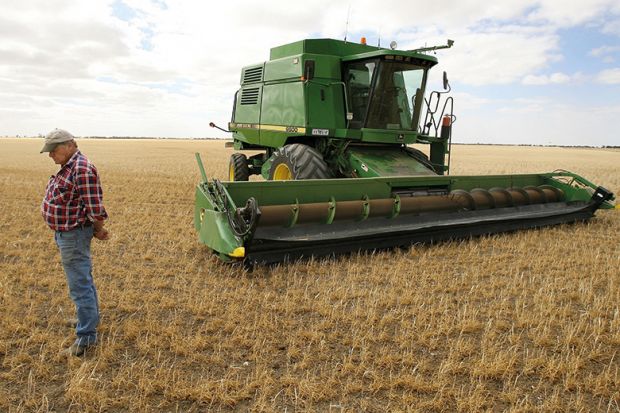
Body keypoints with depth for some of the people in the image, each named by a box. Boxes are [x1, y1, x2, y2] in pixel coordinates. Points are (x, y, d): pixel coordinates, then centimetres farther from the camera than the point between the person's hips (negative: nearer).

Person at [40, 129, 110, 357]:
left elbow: (95, 208, -24)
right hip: (66, 233, 10)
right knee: (83, 280, 21)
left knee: (80, 285, -4)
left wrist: (98, 230, -9)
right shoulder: (69, 167, 11)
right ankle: (90, 319, 37)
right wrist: (96, 229, 11)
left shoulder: (82, 170, -22)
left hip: (74, 235, -10)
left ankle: (86, 336, 5)